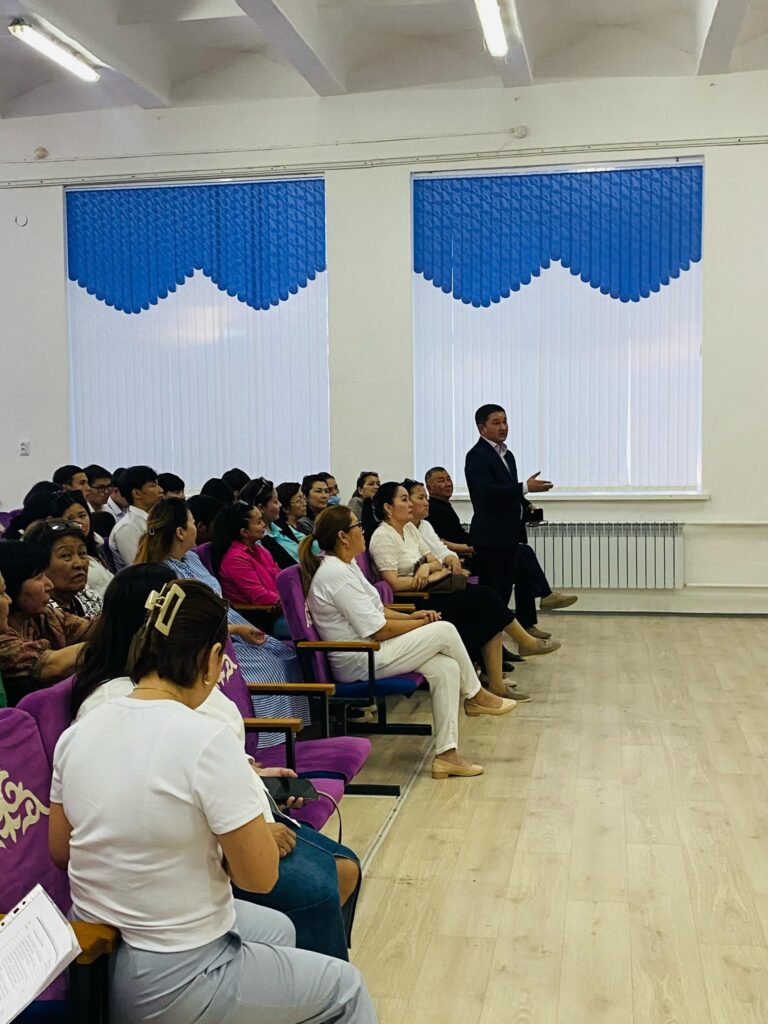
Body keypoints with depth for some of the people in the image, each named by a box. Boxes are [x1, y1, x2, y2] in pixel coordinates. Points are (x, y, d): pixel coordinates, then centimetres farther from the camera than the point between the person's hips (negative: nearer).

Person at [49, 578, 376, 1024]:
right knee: (346, 986, 16)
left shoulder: (77, 733, -6)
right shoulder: (207, 740, -26)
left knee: (278, 928, 30)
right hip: (168, 988, -7)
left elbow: (60, 851, 8)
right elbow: (260, 877, -19)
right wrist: (250, 793, -2)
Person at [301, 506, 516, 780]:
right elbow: (378, 630, -21)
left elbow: (375, 609, 19)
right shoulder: (336, 575, -22)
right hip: (359, 662, -10)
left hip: (366, 653, 10)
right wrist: (419, 624, -6)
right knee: (444, 631, -13)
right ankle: (475, 696, 10)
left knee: (446, 668, -6)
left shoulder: (345, 565, 11)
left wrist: (411, 616, 4)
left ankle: (446, 754, -5)